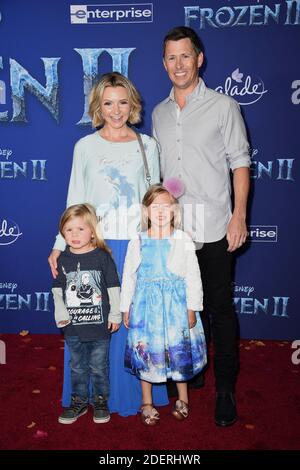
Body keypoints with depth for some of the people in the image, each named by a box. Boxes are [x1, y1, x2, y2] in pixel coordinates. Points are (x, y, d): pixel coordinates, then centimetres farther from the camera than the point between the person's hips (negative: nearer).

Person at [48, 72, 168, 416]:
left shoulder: (147, 145, 6)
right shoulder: (85, 147, 5)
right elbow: (75, 202, 7)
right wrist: (60, 246, 2)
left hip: (138, 245, 0)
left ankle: (137, 391, 27)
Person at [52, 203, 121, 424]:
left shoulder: (103, 257, -8)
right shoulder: (63, 259, 0)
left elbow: (113, 288, -3)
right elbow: (57, 290, 7)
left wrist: (115, 315, -3)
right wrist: (61, 314, -2)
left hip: (99, 324, -3)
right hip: (73, 326, 3)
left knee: (99, 366, 12)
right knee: (77, 367, 17)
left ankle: (101, 400, 31)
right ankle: (79, 401, 34)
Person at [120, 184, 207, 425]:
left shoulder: (183, 240, -5)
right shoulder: (137, 243, -2)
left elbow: (193, 276, -2)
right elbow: (128, 277, 5)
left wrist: (192, 308, -2)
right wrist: (126, 308, 7)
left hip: (177, 305, -1)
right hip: (146, 305, 1)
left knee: (180, 350, 10)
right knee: (146, 351, 9)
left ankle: (183, 399, 34)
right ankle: (147, 402, 30)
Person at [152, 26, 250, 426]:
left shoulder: (223, 106, 0)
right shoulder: (159, 113, 13)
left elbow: (240, 163, -3)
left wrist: (239, 215, -11)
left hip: (213, 227, -4)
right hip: (171, 227, 4)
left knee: (220, 307, 2)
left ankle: (226, 388, 18)